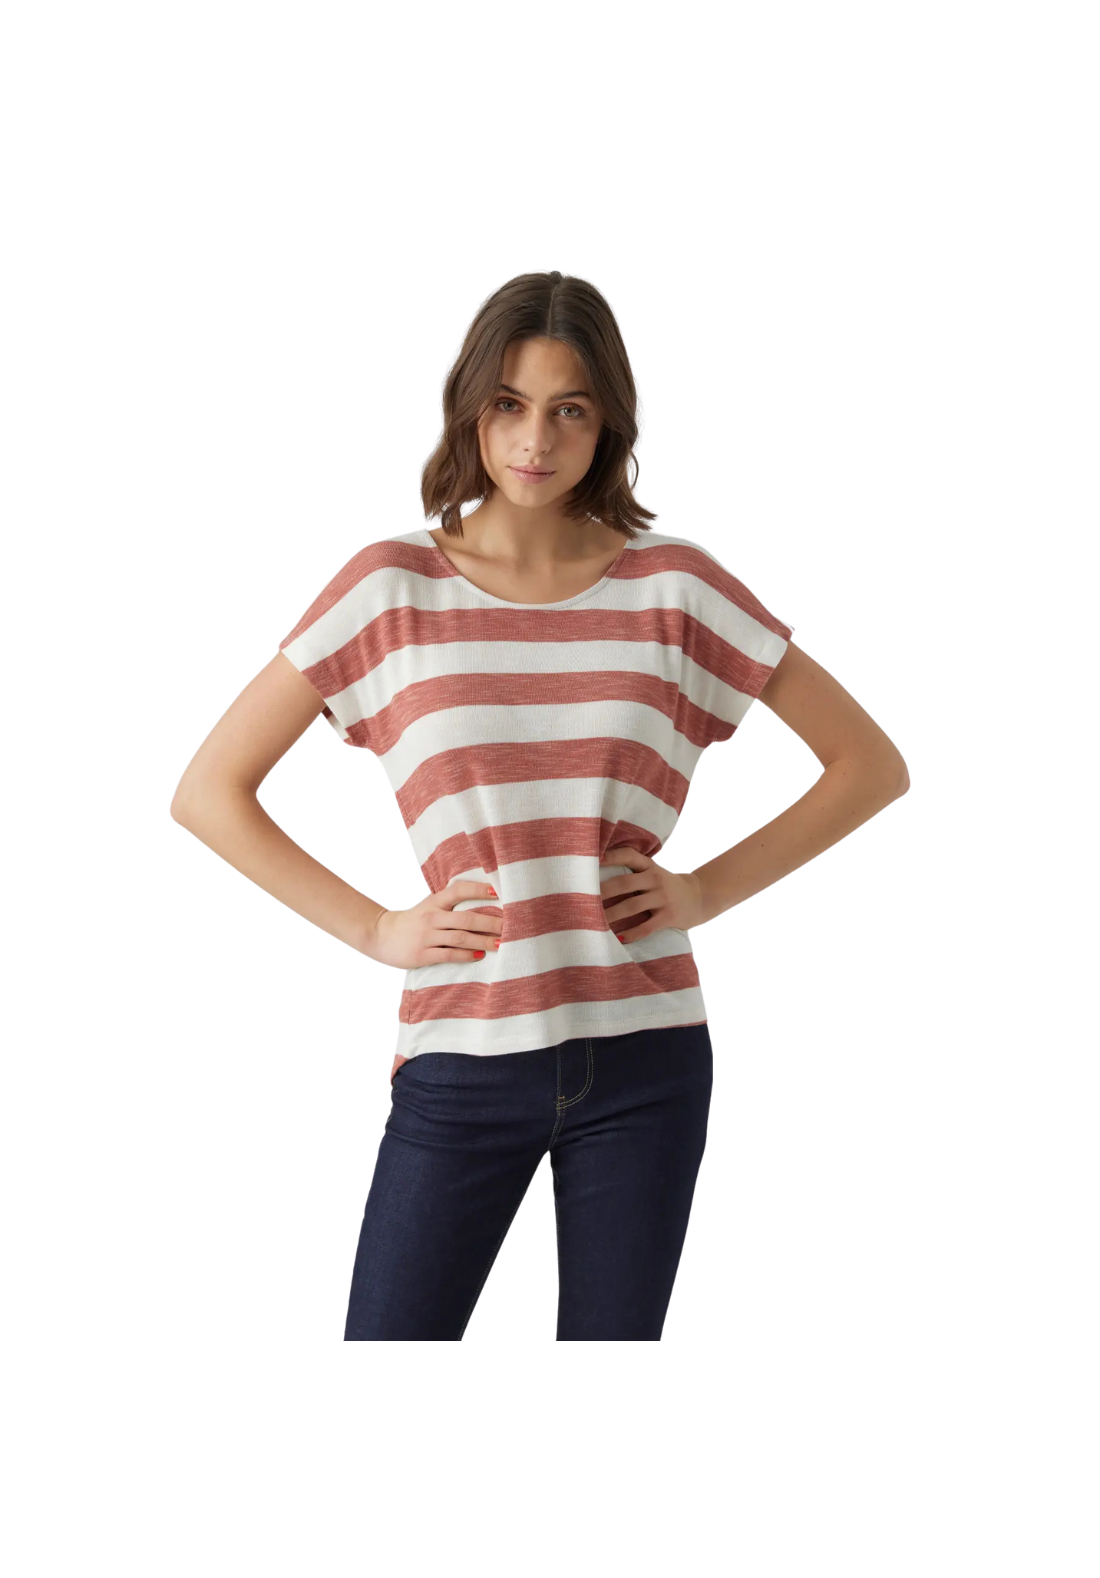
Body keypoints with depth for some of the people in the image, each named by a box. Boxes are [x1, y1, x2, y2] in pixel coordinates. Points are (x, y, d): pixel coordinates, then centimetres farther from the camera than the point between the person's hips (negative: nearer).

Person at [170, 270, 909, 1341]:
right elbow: (208, 791, 2)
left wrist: (709, 890, 0)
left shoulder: (676, 587, 2)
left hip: (643, 1057, 1)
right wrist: (372, 930, -4)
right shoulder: (392, 588, 0)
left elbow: (871, 765, 9)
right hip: (464, 1059, -1)